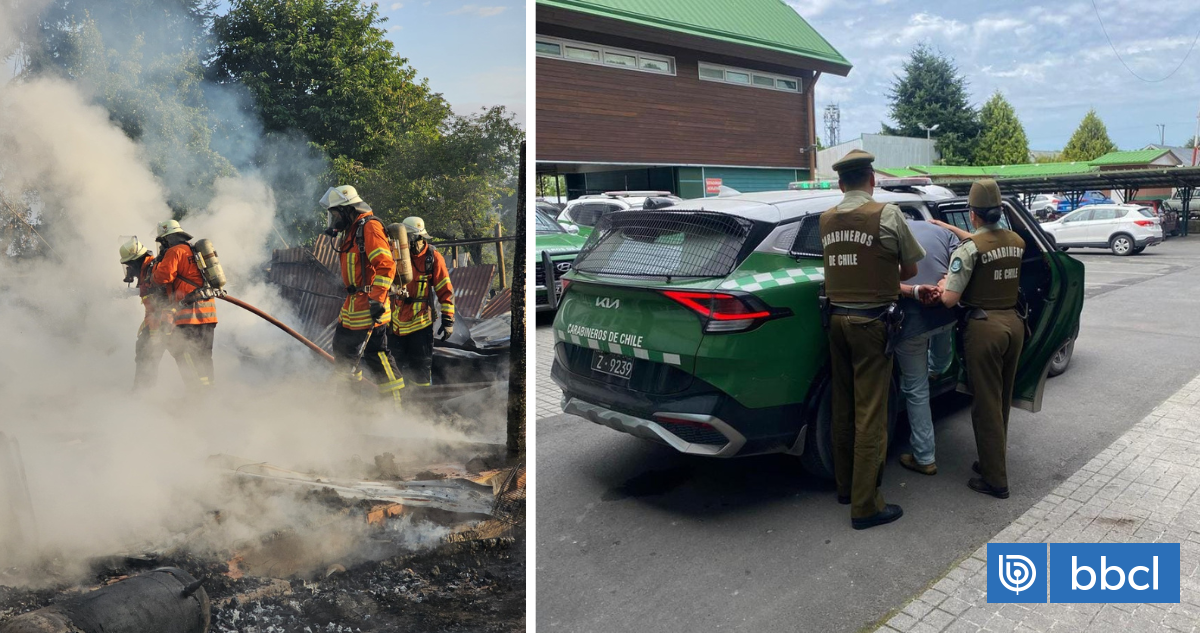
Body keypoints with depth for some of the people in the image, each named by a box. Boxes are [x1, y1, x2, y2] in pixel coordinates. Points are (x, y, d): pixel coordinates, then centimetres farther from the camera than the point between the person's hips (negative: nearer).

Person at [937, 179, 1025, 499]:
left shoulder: (969, 248, -16)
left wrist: (943, 284, 4)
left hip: (983, 327, -7)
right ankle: (993, 461, 31)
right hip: (1013, 322, 7)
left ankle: (995, 479, 8)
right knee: (1002, 400, 18)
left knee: (986, 404, 1)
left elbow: (949, 299, -17)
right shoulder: (1018, 242, 5)